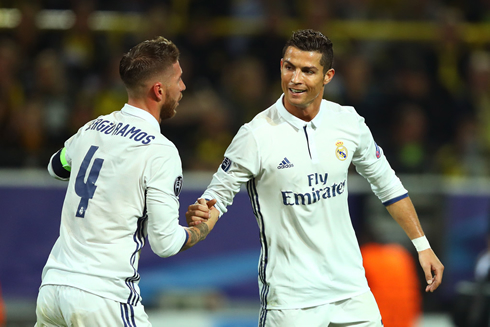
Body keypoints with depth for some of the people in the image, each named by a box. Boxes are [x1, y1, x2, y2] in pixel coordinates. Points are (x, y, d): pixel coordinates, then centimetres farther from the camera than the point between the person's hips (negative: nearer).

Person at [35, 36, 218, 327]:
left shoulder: (92, 129, 10)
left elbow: (56, 166, 33)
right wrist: (207, 225, 8)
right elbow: (165, 243, -10)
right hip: (103, 297, -7)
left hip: (54, 283, 7)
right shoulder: (160, 152, -11)